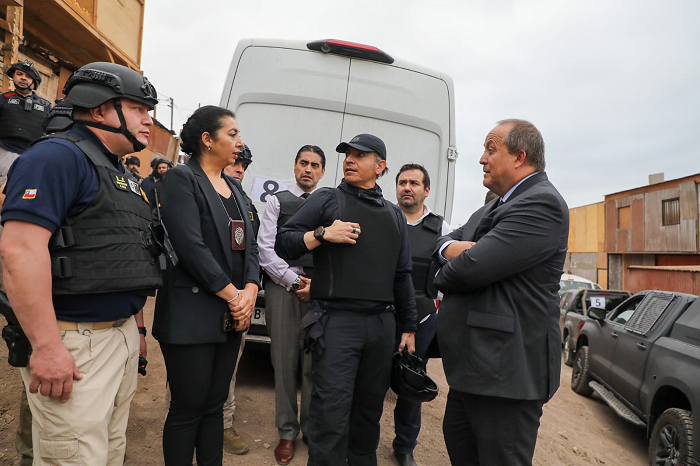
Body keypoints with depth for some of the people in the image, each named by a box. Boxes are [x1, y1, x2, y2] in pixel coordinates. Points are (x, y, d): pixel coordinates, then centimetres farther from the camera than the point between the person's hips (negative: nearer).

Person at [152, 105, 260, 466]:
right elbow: (191, 246, -17)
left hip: (232, 315, 7)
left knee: (215, 405, 15)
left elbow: (249, 246, 12)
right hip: (193, 316, -7)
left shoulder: (235, 188, 16)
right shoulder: (181, 179, -7)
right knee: (188, 409, 4)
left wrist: (250, 290, -5)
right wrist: (232, 295, -13)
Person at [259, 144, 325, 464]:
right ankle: (287, 431, 18)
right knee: (285, 362, 4)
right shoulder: (278, 201, 8)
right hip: (282, 286, 0)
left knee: (315, 363, 3)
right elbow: (265, 249, 0)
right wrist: (295, 281, -6)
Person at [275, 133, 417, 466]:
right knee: (331, 412, -5)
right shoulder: (326, 200, 6)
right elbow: (282, 244, 1)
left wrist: (409, 328, 13)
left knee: (370, 407, 15)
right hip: (337, 321, -4)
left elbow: (402, 275, 17)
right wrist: (322, 234, -14)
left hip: (382, 324, 4)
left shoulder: (394, 215, 17)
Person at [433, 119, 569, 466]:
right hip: (473, 364, 9)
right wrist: (450, 247, -8)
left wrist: (443, 277, -3)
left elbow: (472, 267, -26)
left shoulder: (542, 203, -17)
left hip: (506, 369, -9)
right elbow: (447, 239, 16)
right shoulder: (497, 206, 14)